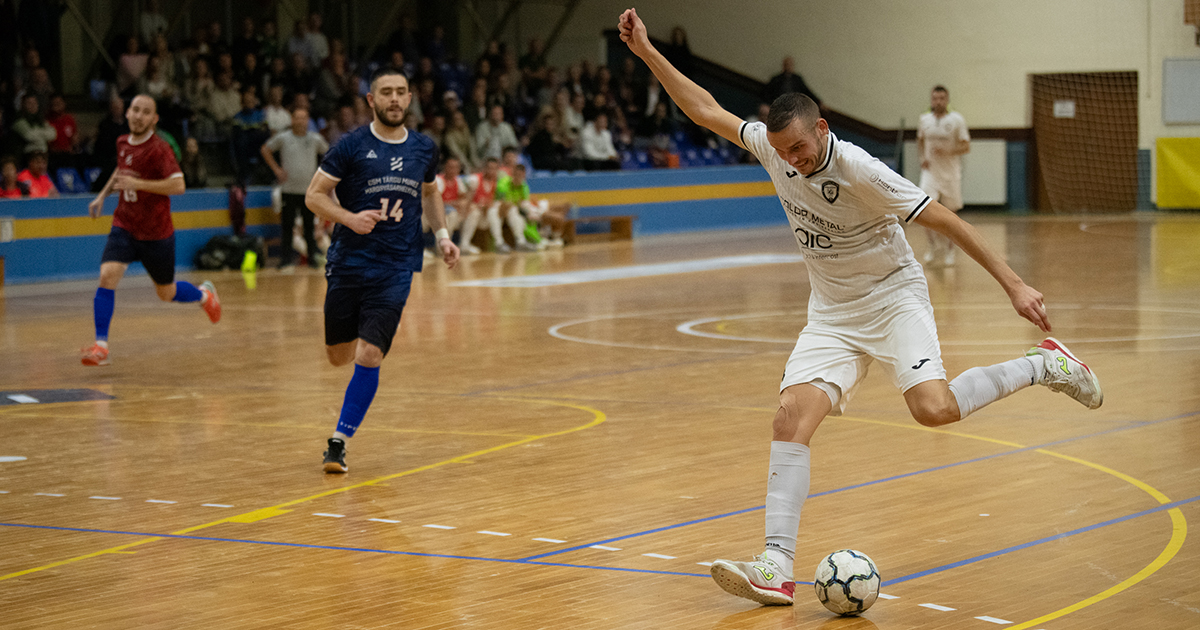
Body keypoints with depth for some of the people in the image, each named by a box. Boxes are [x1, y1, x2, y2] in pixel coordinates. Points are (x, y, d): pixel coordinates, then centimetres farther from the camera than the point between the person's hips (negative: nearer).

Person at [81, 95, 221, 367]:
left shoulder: (158, 149, -19)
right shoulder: (122, 143, 2)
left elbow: (178, 185, -29)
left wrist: (138, 183, -31)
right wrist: (103, 195, 18)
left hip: (156, 234, -4)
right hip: (124, 227, 4)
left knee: (167, 294, 12)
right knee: (107, 276, -18)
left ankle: (204, 294, 45)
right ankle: (101, 345, -15)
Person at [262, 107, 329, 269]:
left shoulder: (315, 139, 1)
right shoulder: (282, 138, -2)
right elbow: (266, 150, 11)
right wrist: (276, 169, 4)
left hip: (309, 190, 1)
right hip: (289, 189, -1)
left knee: (309, 226, 5)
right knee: (287, 226, -1)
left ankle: (312, 257, 14)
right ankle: (286, 259, 5)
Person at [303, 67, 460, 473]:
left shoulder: (423, 149, 8)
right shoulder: (352, 146, -3)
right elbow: (313, 195, -2)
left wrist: (441, 235, 13)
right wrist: (349, 218, -19)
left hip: (395, 268, 1)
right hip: (349, 261, -1)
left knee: (369, 357, -12)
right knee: (339, 356, 9)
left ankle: (340, 441, 1)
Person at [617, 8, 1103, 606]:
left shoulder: (858, 171, -23)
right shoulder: (770, 144, -6)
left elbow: (943, 219, -20)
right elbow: (706, 110, 6)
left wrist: (1013, 283, -23)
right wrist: (647, 52, 1)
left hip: (893, 298, -5)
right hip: (832, 313, 5)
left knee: (933, 408, -28)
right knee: (793, 413, -16)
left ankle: (1043, 364, -2)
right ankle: (776, 567, -20)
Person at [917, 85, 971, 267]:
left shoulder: (956, 120, -6)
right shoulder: (924, 120, 4)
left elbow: (966, 146, -6)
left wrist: (948, 151, -23)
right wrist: (922, 157, 2)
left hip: (950, 173, -1)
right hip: (930, 171, 1)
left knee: (950, 212, 7)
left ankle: (949, 248, 24)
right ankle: (934, 244, -4)